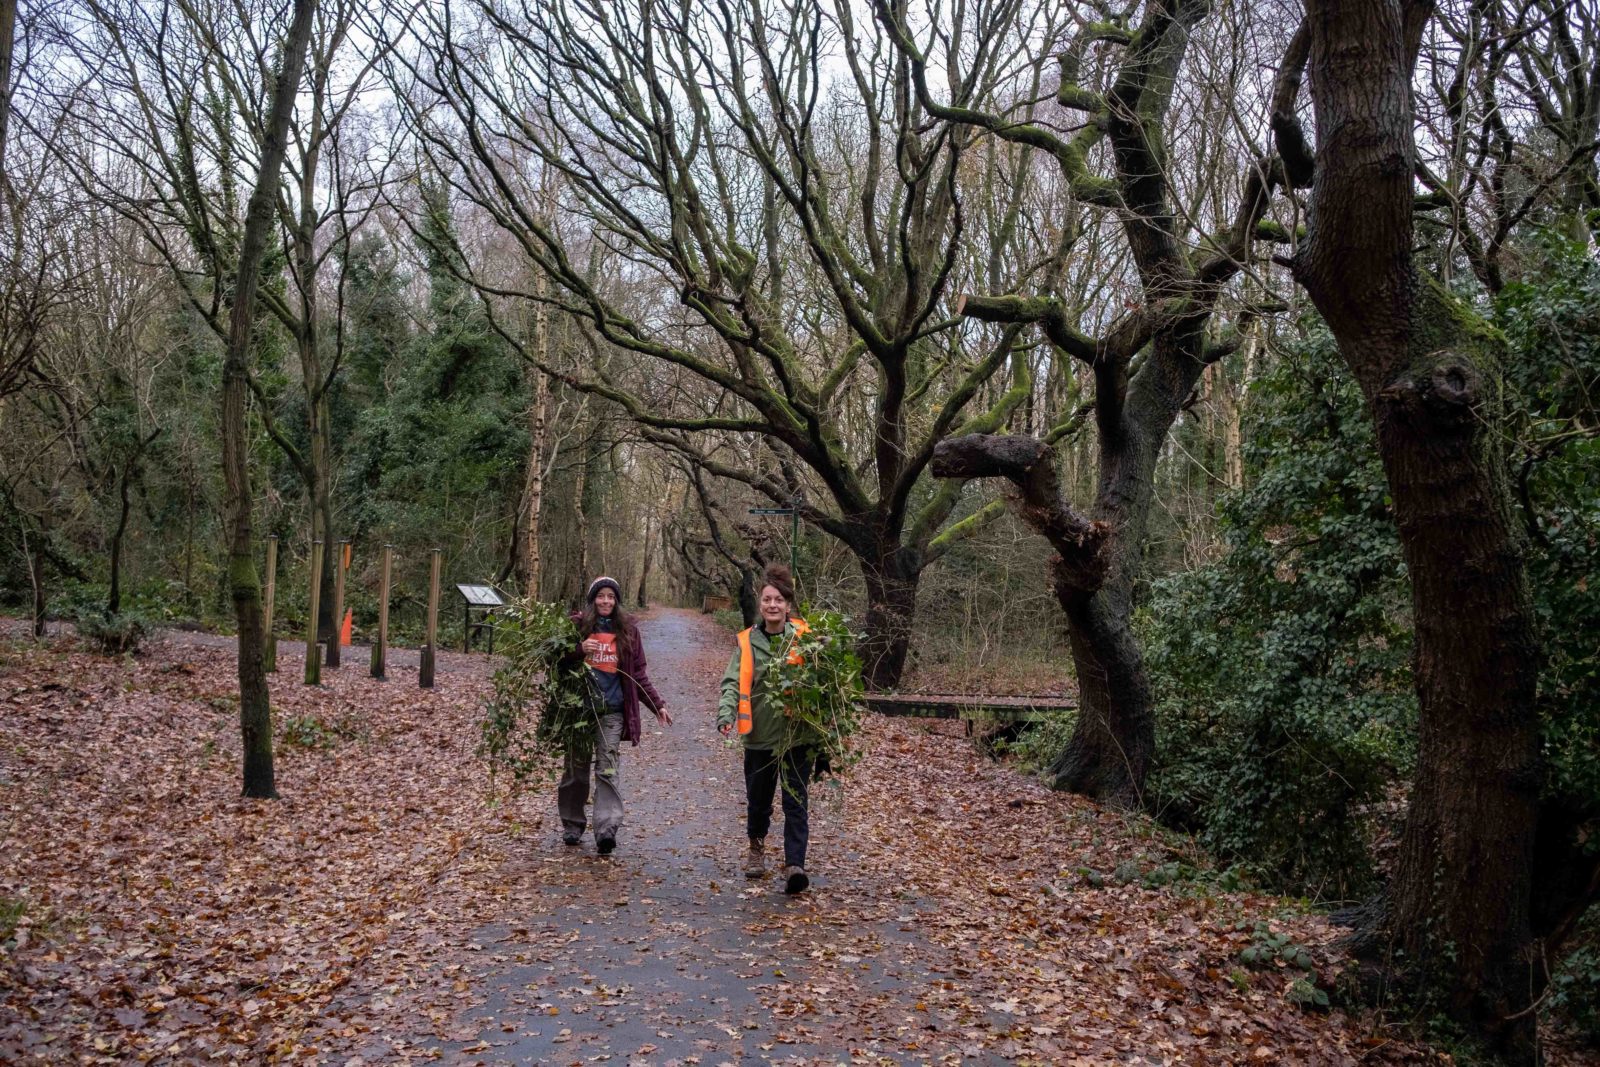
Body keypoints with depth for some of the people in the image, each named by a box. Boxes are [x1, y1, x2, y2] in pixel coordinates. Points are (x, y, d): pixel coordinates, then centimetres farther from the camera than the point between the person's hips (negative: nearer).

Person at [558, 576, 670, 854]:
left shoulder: (627, 630, 7)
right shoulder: (577, 624, 2)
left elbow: (638, 675, 10)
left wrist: (657, 704, 5)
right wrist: (579, 649, -16)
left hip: (612, 711, 0)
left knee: (608, 771, -10)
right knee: (576, 768, 9)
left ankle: (607, 829, -16)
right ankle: (572, 825, 24)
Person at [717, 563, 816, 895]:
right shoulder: (747, 641, 0)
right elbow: (732, 683, -6)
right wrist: (726, 714, -23)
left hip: (797, 735, -2)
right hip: (759, 736, 2)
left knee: (795, 804, -3)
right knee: (758, 801, 17)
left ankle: (795, 865, -3)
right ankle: (757, 849, 41)